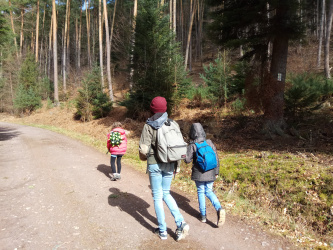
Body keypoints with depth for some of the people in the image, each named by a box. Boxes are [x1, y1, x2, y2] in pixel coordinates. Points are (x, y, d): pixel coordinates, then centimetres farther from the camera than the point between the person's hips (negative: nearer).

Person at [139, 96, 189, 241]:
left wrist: (144, 157, 7)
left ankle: (162, 231, 21)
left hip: (154, 164, -4)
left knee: (157, 196, 11)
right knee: (166, 194, 21)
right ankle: (180, 223, 8)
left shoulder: (149, 126, -12)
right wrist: (177, 164, 13)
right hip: (169, 164, 4)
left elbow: (143, 149, -16)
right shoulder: (173, 124, -1)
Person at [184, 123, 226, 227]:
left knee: (201, 192, 13)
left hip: (199, 174, -3)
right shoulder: (210, 143, -1)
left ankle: (203, 215, 21)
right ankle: (219, 208, -7)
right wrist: (216, 172, 13)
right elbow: (216, 158, 3)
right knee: (209, 191, 16)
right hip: (210, 173, 3)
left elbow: (187, 160, -8)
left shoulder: (192, 146, -11)